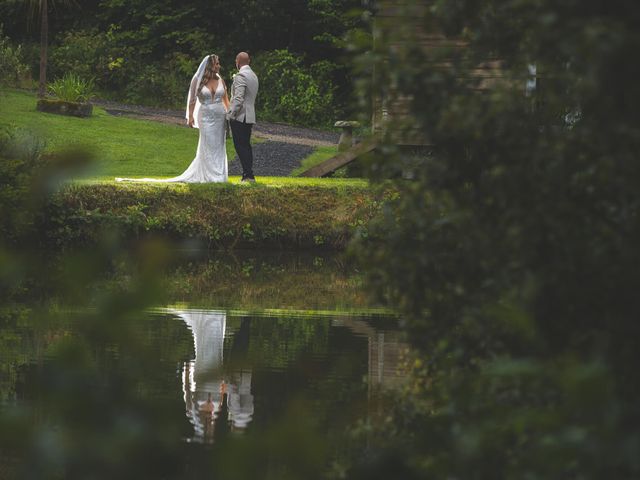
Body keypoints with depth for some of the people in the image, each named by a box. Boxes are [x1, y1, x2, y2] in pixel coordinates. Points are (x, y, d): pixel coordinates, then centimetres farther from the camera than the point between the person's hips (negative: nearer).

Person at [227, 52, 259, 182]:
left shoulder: (240, 76, -14)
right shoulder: (253, 76, 15)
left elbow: (238, 98, -21)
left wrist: (231, 114, -15)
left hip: (239, 117, -9)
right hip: (250, 116, 9)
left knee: (240, 146, -9)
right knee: (246, 145, 12)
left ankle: (248, 174, -14)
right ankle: (248, 175, 12)